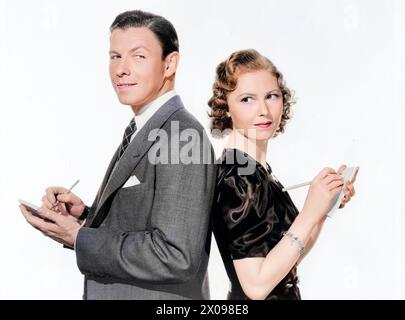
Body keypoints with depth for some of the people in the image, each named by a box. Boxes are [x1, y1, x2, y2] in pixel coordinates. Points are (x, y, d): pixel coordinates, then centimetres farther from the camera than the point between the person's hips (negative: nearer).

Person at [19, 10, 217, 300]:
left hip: (159, 296, -8)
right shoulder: (142, 133, 8)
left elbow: (175, 256, -27)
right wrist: (85, 216, -5)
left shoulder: (182, 137, -21)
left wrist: (79, 239, -19)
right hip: (120, 293, 8)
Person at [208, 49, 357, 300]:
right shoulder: (238, 178, -22)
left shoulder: (258, 170, 2)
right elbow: (256, 285, -26)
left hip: (284, 293, 8)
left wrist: (325, 205, -2)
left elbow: (288, 262, 8)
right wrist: (310, 214, -26)